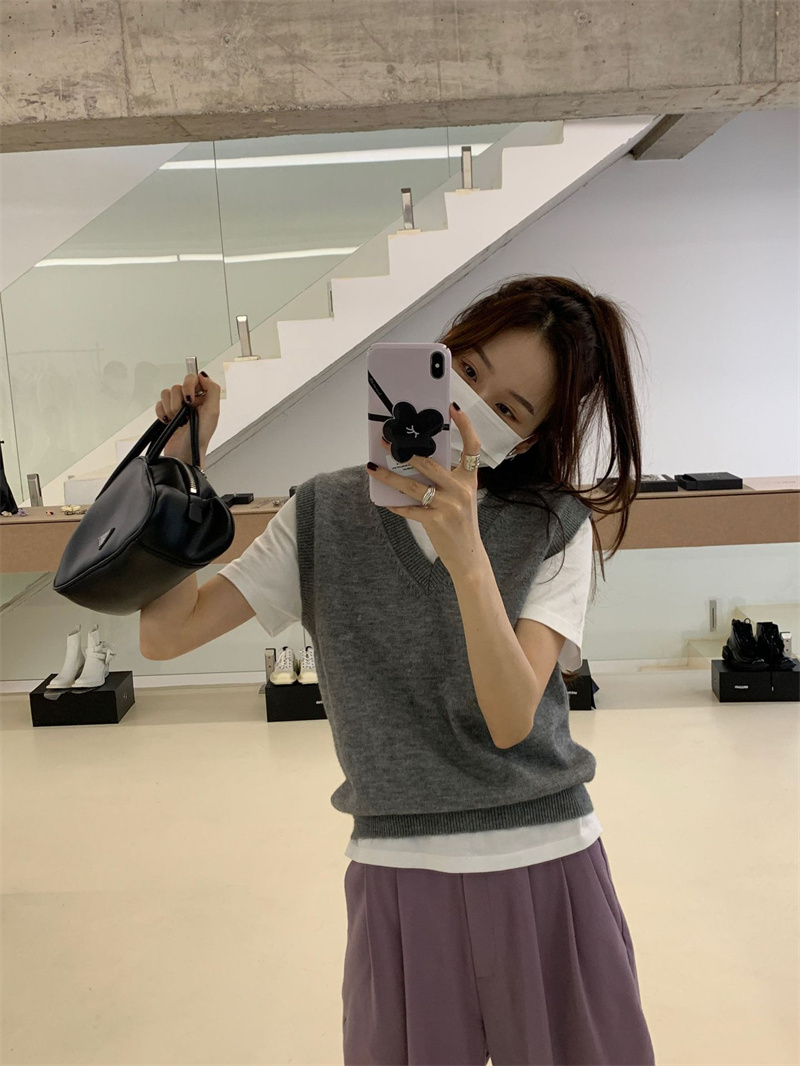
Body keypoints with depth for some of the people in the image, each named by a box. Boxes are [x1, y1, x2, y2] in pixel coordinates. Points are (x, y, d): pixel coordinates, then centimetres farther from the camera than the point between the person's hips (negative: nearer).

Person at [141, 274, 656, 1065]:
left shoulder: (553, 527, -7)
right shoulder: (326, 513, -3)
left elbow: (511, 719, -19)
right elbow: (165, 633, -8)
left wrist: (467, 558, -33)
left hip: (544, 863, 0)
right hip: (399, 871, 1)